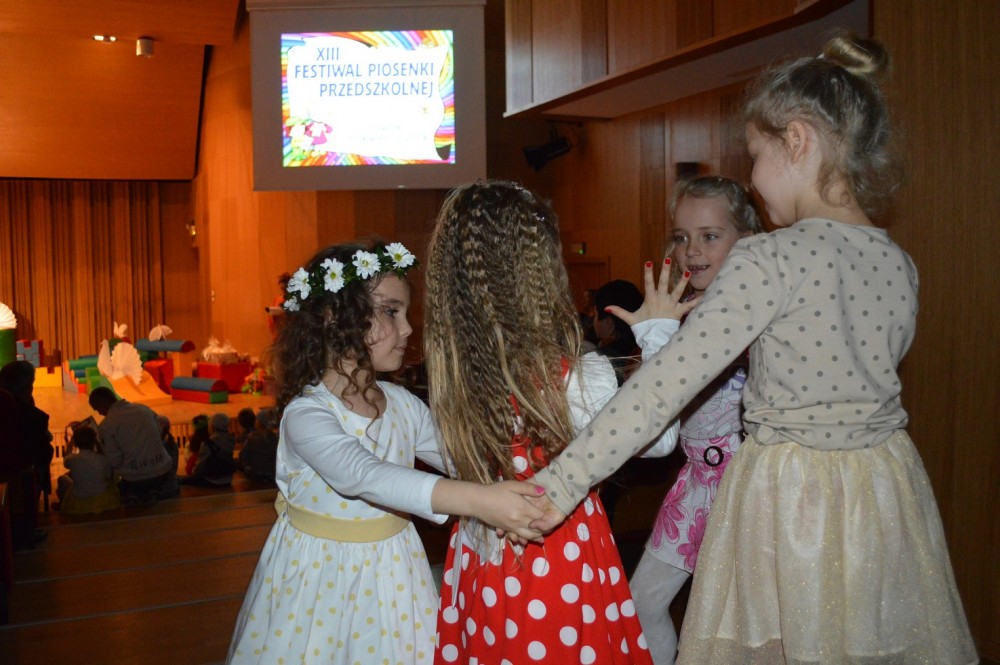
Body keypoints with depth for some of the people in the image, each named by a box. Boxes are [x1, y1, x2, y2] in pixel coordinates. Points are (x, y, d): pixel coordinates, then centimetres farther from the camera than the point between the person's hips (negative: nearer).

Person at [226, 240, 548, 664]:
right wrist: (475, 500, -49)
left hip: (390, 577, 5)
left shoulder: (403, 406, -2)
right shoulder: (306, 414, -23)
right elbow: (363, 475, -39)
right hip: (321, 578, -5)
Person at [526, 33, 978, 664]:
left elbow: (666, 384, -24)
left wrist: (562, 483, -22)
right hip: (887, 493, 6)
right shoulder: (899, 263, 1)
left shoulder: (769, 260, -19)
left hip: (788, 496, -6)